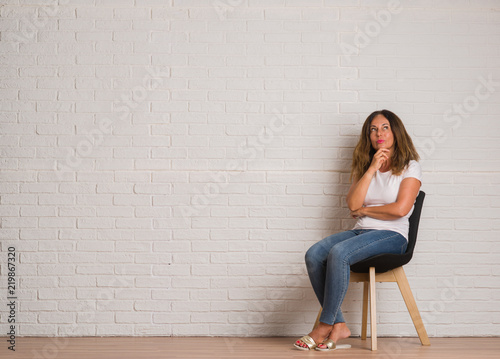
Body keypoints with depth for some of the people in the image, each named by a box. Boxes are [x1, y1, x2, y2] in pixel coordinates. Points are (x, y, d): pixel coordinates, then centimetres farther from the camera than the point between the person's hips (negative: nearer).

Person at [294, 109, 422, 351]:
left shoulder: (409, 167, 4)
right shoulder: (363, 166, 19)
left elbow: (400, 209, -11)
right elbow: (353, 204, 1)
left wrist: (364, 210, 0)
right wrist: (372, 169, -3)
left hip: (391, 235, -5)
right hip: (360, 232, 6)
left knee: (339, 253, -32)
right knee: (314, 255, -22)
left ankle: (325, 326, -22)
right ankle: (338, 325, -20)